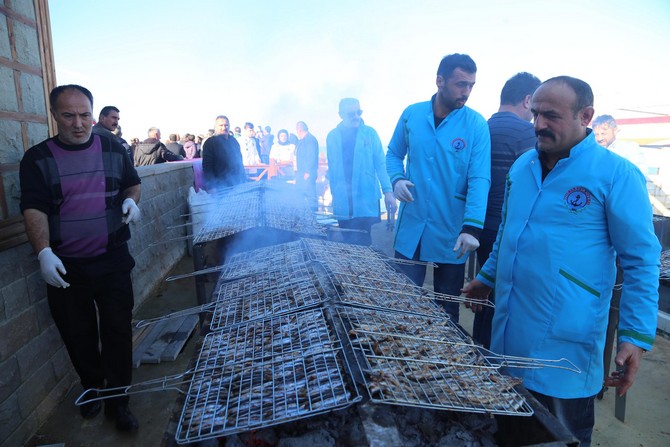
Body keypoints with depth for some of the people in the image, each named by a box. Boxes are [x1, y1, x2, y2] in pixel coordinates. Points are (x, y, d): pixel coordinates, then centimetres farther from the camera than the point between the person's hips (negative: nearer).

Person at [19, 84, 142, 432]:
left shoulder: (114, 150, 2)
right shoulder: (37, 159, -3)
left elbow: (132, 183, 15)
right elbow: (33, 209, -9)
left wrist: (130, 199, -8)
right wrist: (44, 252, -24)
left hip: (112, 261, 1)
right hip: (64, 267, 0)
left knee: (118, 332, 4)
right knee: (78, 336, 14)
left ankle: (117, 402, 21)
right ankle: (92, 389, 38)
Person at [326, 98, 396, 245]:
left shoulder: (370, 133, 1)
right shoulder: (332, 136, 6)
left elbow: (380, 164, -2)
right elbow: (331, 167, 12)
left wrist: (388, 191, -11)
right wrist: (334, 193, 10)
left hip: (367, 203, -2)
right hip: (343, 205, 2)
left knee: (367, 246, 2)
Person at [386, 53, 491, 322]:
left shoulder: (476, 124, -6)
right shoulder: (411, 115, 1)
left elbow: (479, 180, -12)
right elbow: (394, 154, 12)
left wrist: (471, 227, -24)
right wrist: (397, 179, -10)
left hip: (452, 232, -1)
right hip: (411, 226, 2)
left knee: (447, 307, 14)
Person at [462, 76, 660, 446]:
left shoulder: (616, 174, -12)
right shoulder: (522, 166, 6)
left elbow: (641, 261, -10)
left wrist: (636, 337, -13)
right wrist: (487, 278, 22)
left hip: (565, 344, -5)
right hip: (509, 333, 6)